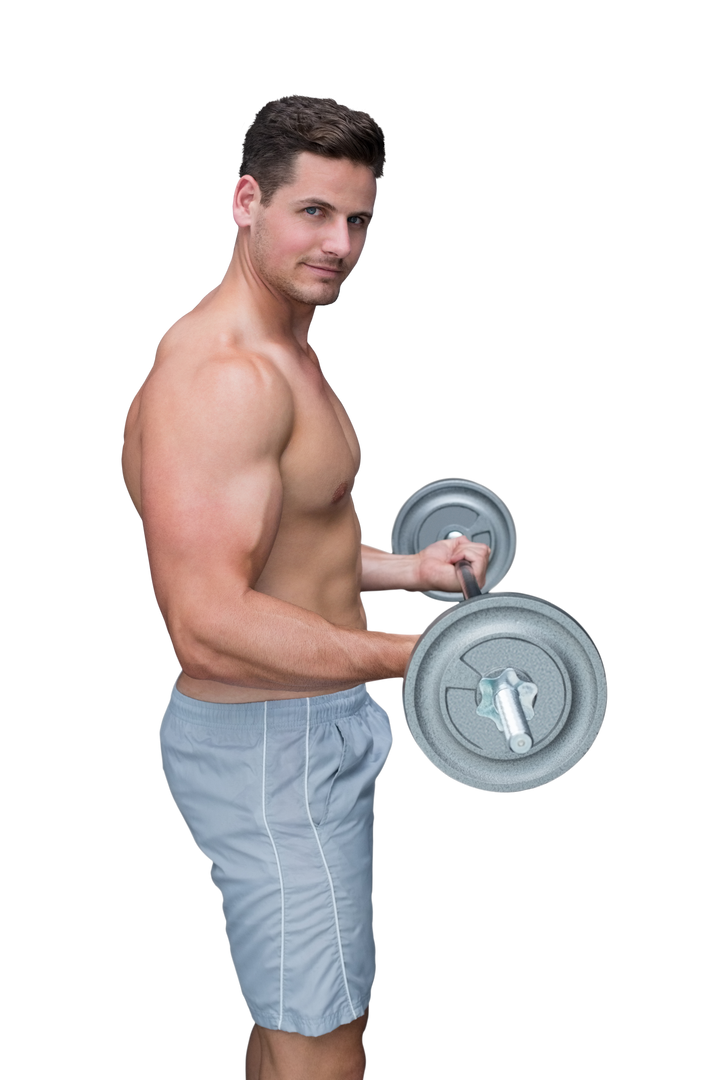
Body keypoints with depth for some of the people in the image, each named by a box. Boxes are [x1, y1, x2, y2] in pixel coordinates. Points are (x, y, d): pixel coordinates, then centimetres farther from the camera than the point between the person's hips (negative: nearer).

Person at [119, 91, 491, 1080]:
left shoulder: (287, 350, 12)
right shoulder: (220, 373, -24)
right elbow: (208, 623, -32)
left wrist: (406, 570, 21)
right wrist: (415, 655, -35)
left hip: (315, 727, 10)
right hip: (271, 746, -10)